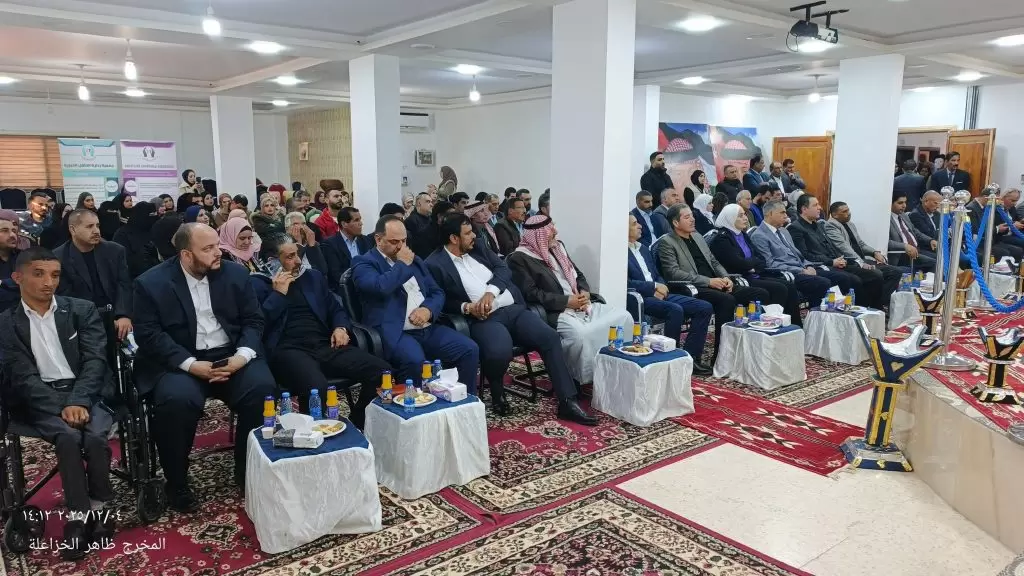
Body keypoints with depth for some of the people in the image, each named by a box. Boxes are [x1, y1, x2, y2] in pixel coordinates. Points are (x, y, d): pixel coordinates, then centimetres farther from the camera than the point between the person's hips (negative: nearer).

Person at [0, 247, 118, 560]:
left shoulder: (82, 310, 7)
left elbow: (95, 360, -2)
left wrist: (79, 402, -18)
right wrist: (61, 407, -18)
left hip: (86, 392, 1)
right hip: (41, 400, 0)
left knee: (95, 435, -28)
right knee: (68, 436, -31)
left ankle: (100, 507, -7)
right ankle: (80, 514, -19)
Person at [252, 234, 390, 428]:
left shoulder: (313, 276, 23)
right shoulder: (258, 283, 7)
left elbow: (335, 308, 27)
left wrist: (341, 328, 6)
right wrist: (278, 293, -7)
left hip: (325, 345, 5)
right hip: (288, 349, -5)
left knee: (382, 370, -18)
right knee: (316, 387, -40)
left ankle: (356, 427, 1)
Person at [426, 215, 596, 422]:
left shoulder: (478, 249, 15)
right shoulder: (435, 265, -2)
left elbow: (504, 269, 8)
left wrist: (491, 291, -10)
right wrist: (466, 307, -18)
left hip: (514, 308, 6)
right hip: (483, 319, -6)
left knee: (550, 337, -15)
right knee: (500, 352, -36)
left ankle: (567, 402, -8)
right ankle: (497, 395, -1)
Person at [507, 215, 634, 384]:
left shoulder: (557, 246, 19)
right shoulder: (519, 258, -4)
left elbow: (578, 275, 23)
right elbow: (531, 294, -14)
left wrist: (584, 293, 0)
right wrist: (567, 300, -16)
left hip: (583, 305, 8)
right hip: (556, 312, -8)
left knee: (624, 317, -10)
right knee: (580, 334, -37)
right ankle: (586, 380, -15)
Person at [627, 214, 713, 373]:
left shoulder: (644, 248, 20)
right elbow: (625, 283, -16)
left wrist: (661, 288, 0)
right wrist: (654, 287, -12)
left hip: (658, 294, 9)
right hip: (640, 298, -9)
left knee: (705, 308, -5)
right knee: (675, 310, -34)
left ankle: (690, 357, -5)